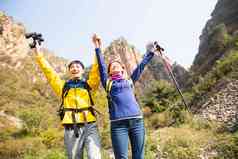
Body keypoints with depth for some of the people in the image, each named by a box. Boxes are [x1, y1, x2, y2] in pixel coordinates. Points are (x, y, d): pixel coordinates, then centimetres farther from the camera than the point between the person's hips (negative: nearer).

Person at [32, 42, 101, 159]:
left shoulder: (89, 84, 14)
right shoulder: (63, 86, 18)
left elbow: (96, 71, 3)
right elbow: (49, 72, 14)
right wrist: (39, 56, 9)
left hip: (90, 126, -1)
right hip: (71, 128, 1)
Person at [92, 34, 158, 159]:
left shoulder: (130, 81, 22)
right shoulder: (108, 83, 16)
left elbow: (141, 66, 21)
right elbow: (101, 66, 7)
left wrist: (150, 53, 21)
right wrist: (98, 48, 2)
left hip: (137, 120, 2)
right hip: (118, 123, -2)